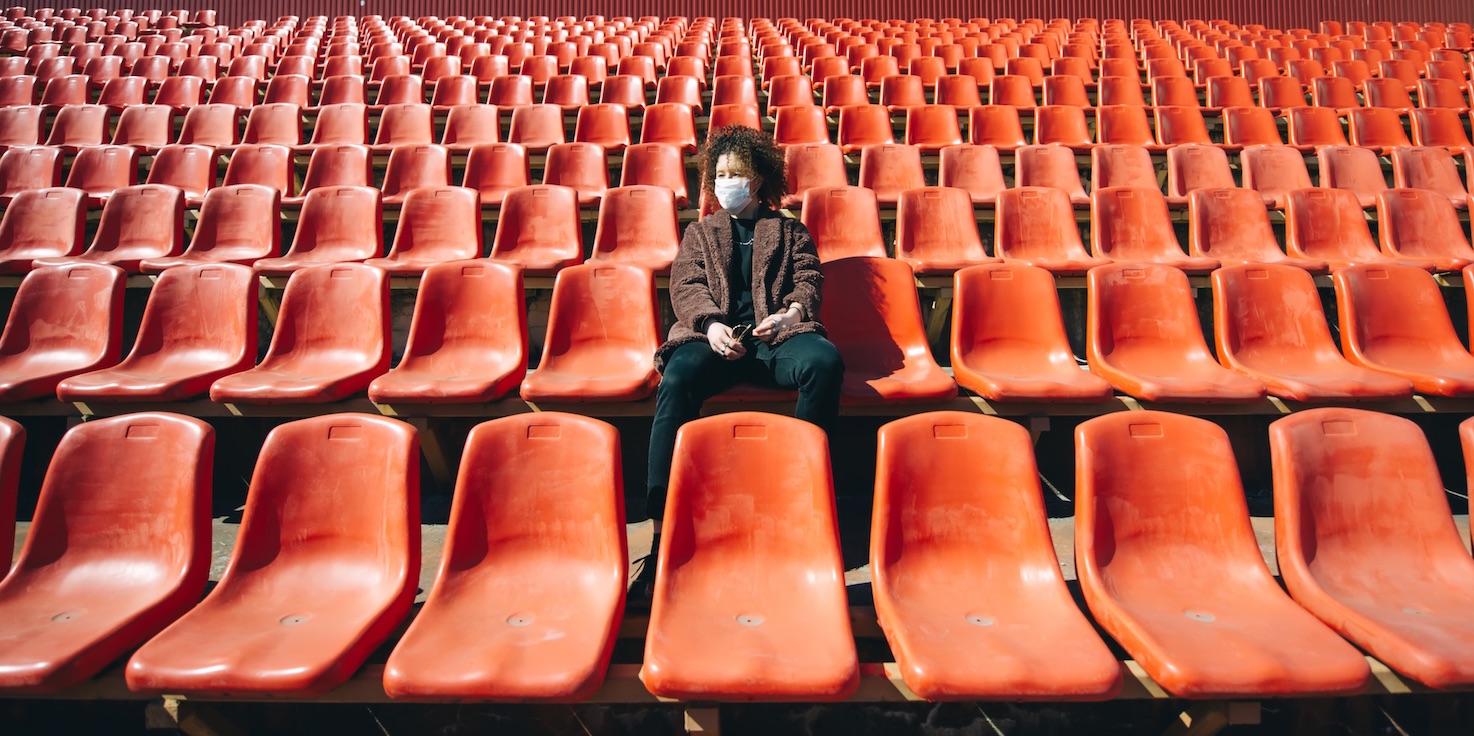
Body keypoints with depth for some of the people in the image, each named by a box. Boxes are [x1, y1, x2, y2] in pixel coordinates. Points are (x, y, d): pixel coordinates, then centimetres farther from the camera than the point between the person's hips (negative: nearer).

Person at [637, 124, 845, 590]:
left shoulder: (790, 232, 26)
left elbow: (808, 281, 12)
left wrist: (790, 313, -12)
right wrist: (711, 324, -12)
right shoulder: (700, 232, 27)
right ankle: (664, 525, -34)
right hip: (714, 336, 0)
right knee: (677, 380, -34)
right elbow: (686, 285, 10)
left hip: (776, 337, 0)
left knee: (825, 361, -34)